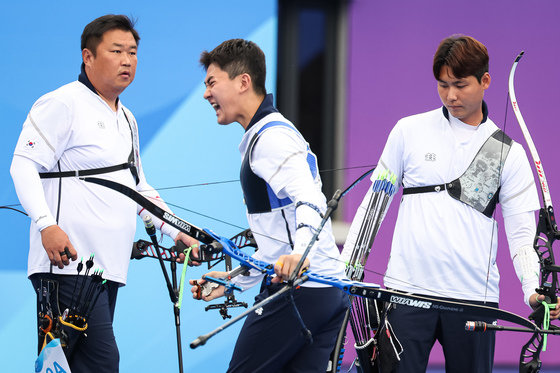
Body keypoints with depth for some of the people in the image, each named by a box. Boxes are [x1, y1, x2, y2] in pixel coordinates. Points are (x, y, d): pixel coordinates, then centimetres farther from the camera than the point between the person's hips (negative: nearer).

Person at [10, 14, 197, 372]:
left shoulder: (127, 120, 24)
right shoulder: (62, 104, -5)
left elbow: (138, 188, 32)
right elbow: (23, 165, -11)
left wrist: (177, 232, 22)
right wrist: (46, 224, -23)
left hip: (109, 268, 9)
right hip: (68, 262, -9)